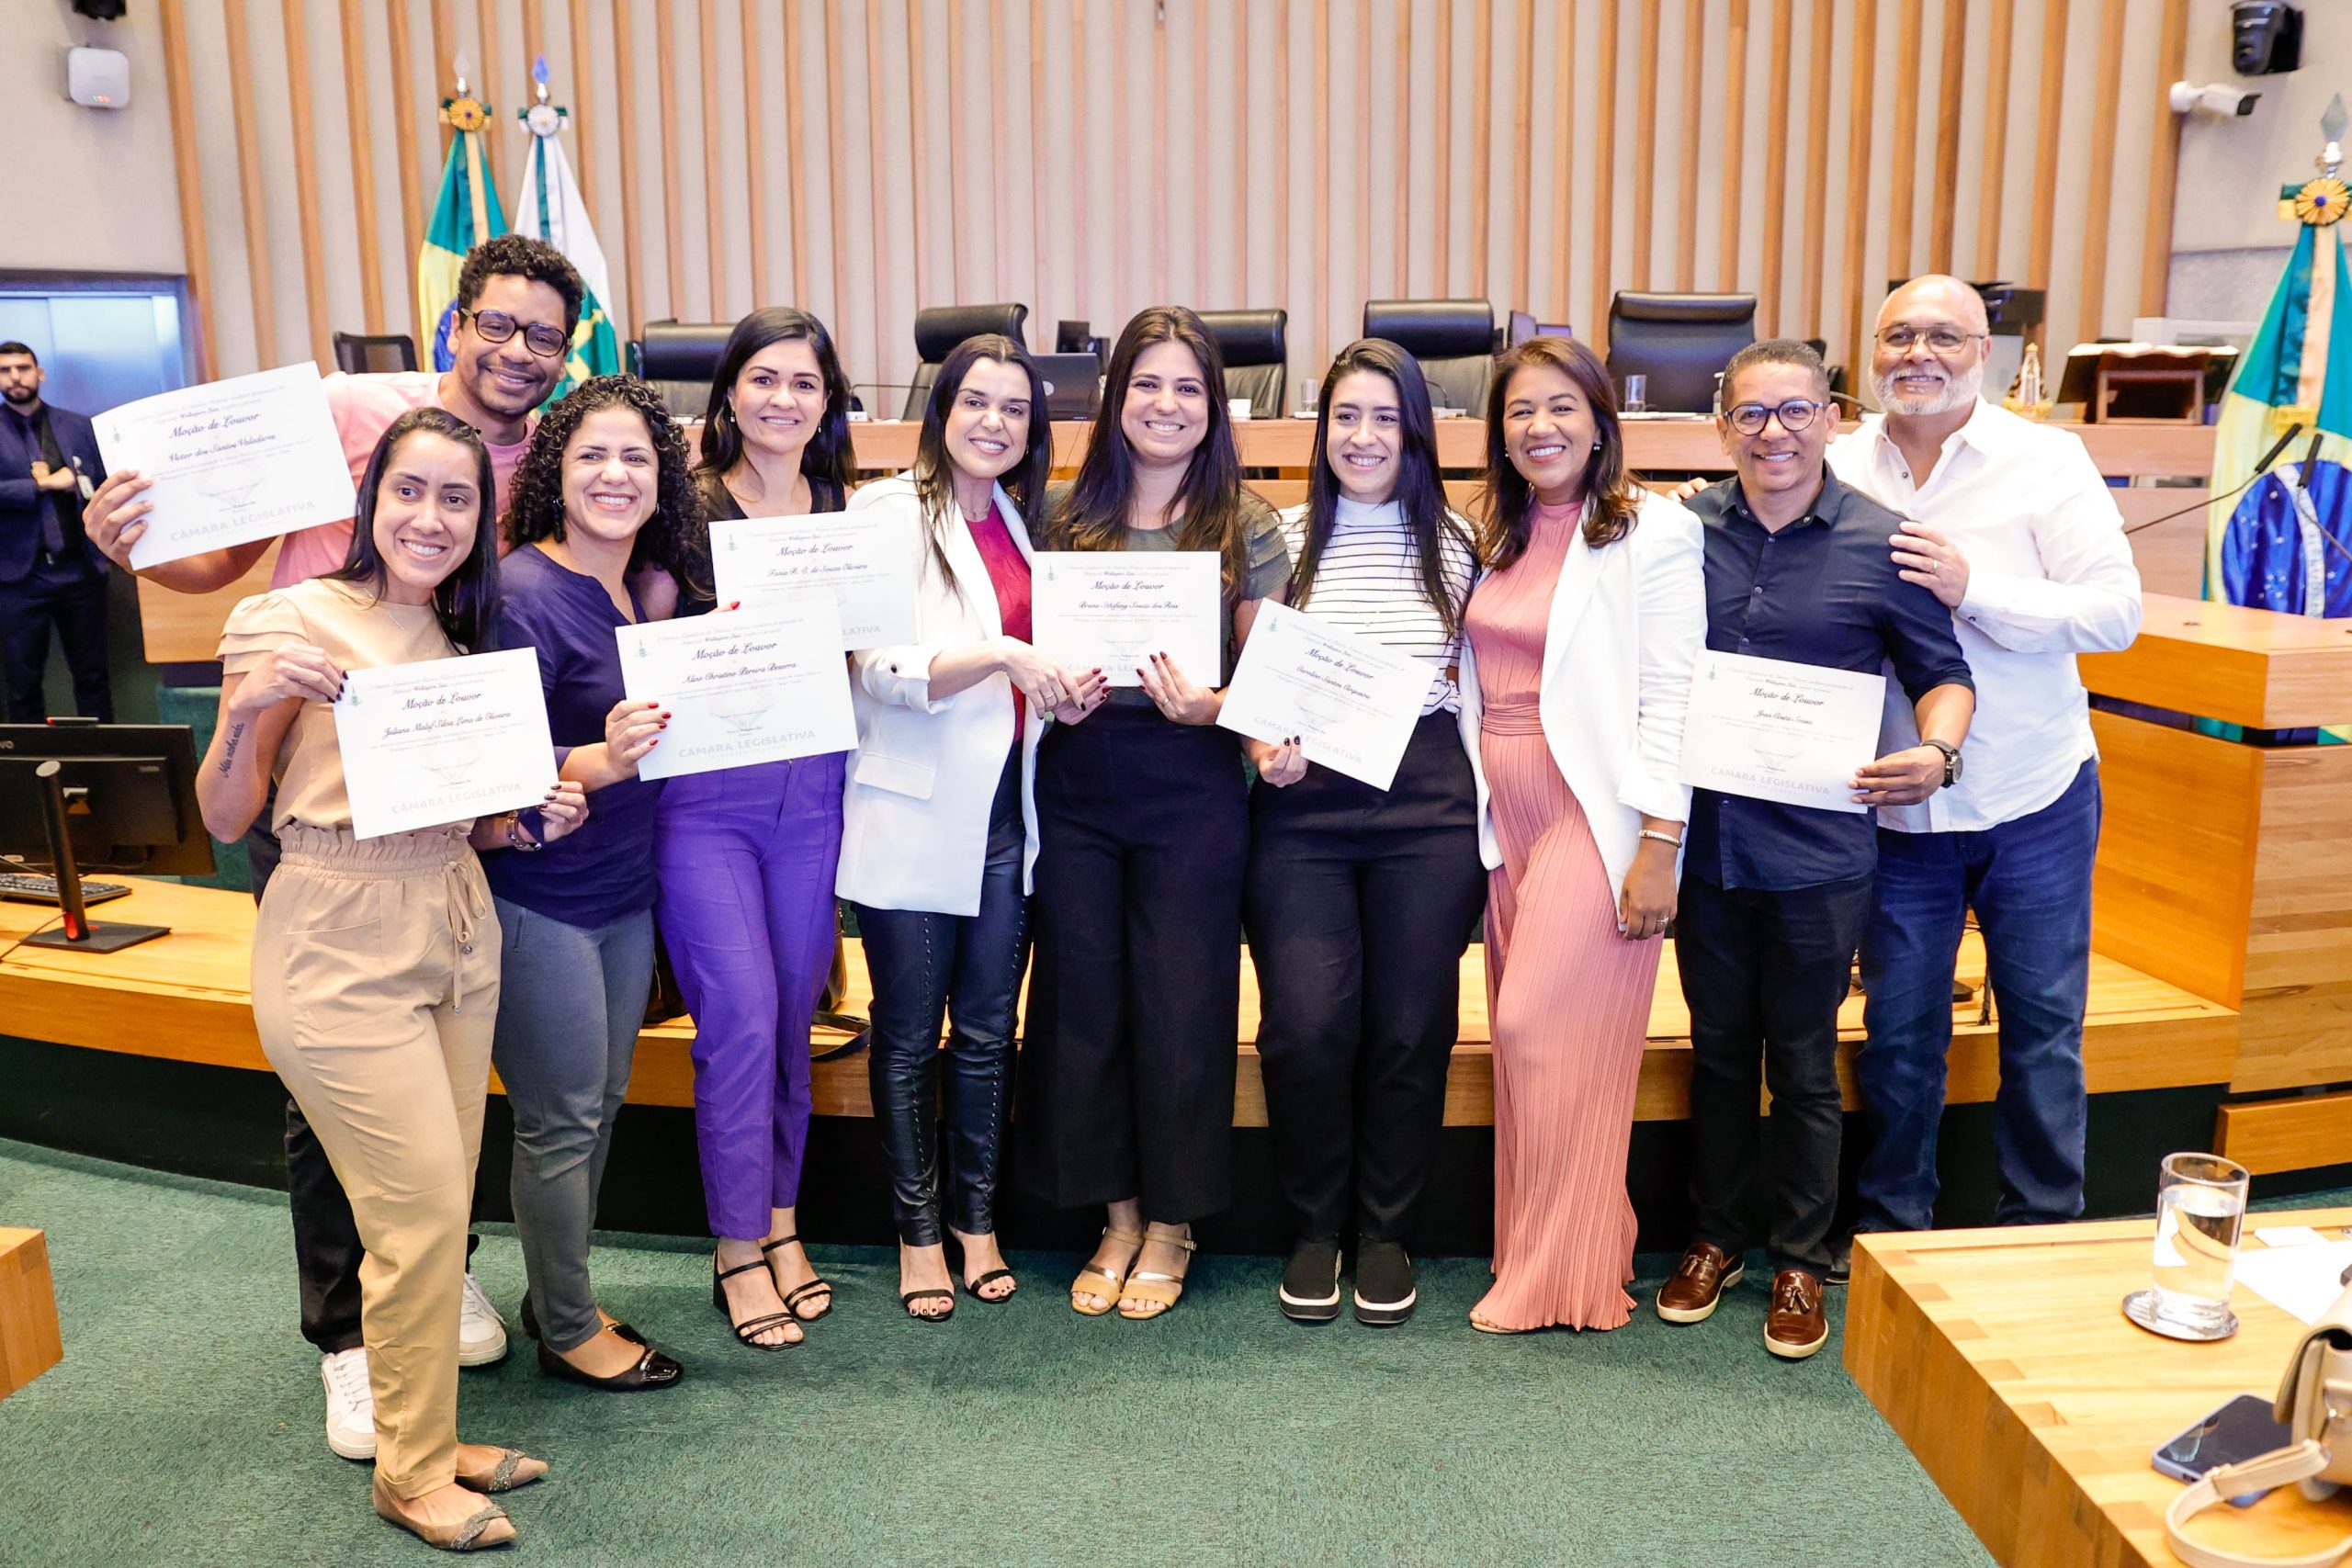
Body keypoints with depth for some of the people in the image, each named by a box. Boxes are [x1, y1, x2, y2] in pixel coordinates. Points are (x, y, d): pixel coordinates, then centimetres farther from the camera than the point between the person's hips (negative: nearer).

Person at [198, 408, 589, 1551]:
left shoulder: (462, 639, 12)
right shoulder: (289, 621, -8)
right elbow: (224, 818, -7)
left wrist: (533, 819, -2)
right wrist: (250, 704, -23)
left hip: (455, 935, 6)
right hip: (342, 951, -6)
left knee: (436, 1210, 11)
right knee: (425, 1212, -3)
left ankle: (428, 1436, 28)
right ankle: (413, 1473, 17)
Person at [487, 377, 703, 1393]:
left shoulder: (649, 588, 5)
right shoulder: (524, 593, -18)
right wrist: (600, 760, -37)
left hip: (625, 893, 8)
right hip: (539, 899, -8)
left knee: (599, 1106, 17)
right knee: (563, 1119, 4)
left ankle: (558, 1295, 35)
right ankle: (568, 1331, 23)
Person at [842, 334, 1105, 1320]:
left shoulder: (1017, 520, 13)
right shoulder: (891, 514, -7)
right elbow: (879, 670, -17)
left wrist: (1066, 691, 1)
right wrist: (1000, 656, -30)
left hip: (1006, 807, 5)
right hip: (913, 813, -5)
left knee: (988, 1030, 13)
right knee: (909, 1036, 8)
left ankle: (976, 1219, 29)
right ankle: (919, 1232, 24)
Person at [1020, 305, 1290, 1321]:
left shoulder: (1245, 524, 1)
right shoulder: (1066, 515, 7)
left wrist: (1210, 705, -18)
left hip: (1194, 789, -2)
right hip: (1077, 784, 3)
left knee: (1180, 1002, 4)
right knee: (1081, 999, 7)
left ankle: (1171, 1222, 24)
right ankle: (1118, 1216, 26)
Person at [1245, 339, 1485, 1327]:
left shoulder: (1456, 542, 8)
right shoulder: (1284, 540, 6)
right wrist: (1264, 750, -11)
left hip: (1427, 807, 1)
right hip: (1301, 806, 0)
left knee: (1411, 1026, 4)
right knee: (1305, 1025, -7)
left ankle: (1386, 1232, 25)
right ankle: (1315, 1227, 18)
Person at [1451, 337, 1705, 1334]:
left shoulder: (1651, 532, -6)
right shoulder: (1494, 536, 13)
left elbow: (1670, 694, -11)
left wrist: (1658, 846, -15)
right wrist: (1470, 808, 10)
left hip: (1598, 814, -6)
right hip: (1504, 815, 6)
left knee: (1541, 1027, -7)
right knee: (1525, 1035, 8)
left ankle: (1561, 1273, 9)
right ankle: (1541, 1253, 22)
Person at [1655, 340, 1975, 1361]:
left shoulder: (1882, 542, -3)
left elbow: (1944, 675, 4)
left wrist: (1936, 751, -16)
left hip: (1816, 852, -2)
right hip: (1703, 840, 2)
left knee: (1803, 1064, 9)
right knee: (1718, 1050, 15)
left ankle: (1801, 1264, 26)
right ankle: (1714, 1238, 32)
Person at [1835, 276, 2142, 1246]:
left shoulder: (2045, 459, -5)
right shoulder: (1835, 468, 1)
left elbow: (2117, 613, -13)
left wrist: (1972, 589, -23)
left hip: (2034, 802, -1)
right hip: (1895, 806, 1)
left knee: (2044, 1029, 10)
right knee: (1897, 1032, 9)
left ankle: (2041, 1233, 27)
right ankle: (1891, 1230, 27)